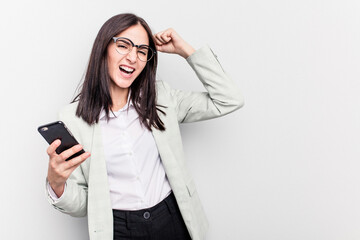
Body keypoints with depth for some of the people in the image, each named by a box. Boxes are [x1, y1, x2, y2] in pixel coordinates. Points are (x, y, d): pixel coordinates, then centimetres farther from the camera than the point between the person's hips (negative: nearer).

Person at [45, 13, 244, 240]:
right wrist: (56, 184, -27)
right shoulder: (73, 117, -7)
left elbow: (229, 100, -4)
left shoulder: (161, 97, 0)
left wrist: (185, 50, -4)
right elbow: (80, 206, -4)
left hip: (173, 221, 3)